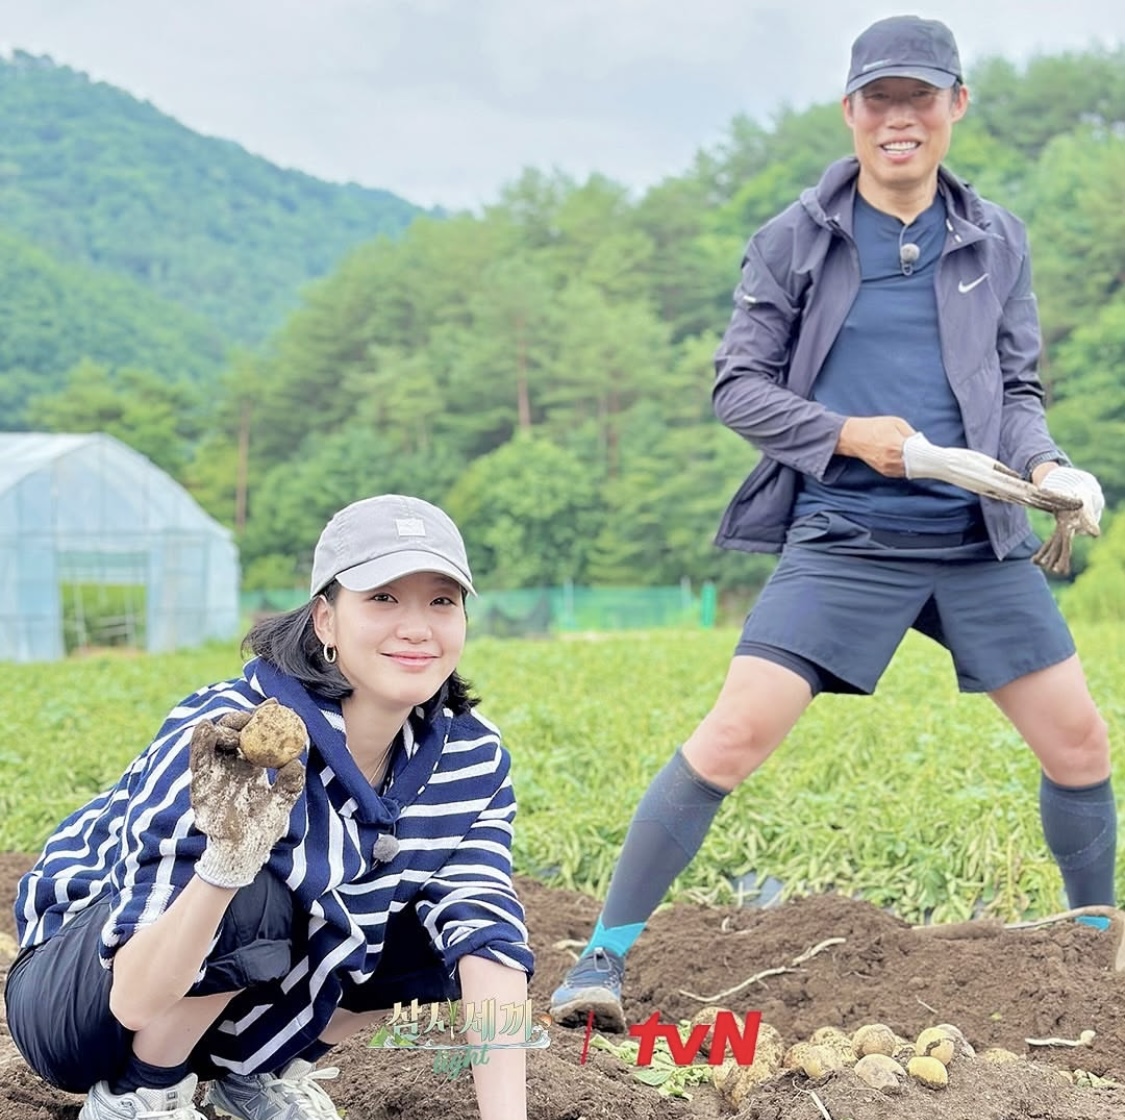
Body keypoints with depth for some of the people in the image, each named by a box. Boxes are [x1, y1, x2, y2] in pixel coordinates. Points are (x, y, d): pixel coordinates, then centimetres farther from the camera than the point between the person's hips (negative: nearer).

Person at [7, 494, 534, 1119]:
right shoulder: (221, 747, -30)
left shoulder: (471, 758, -12)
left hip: (243, 1014, 6)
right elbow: (133, 1000, -34)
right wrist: (224, 863, -52)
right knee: (253, 903, -33)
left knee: (457, 929, -10)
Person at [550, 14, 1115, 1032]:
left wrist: (1045, 464, -8)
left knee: (1078, 740, 6)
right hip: (843, 538, -3)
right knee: (735, 734, -15)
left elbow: (1018, 391, 13)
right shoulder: (796, 240, 2)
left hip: (980, 539, 4)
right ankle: (606, 957, -5)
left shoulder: (994, 241, 10)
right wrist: (846, 433, -13)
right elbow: (738, 387, 2)